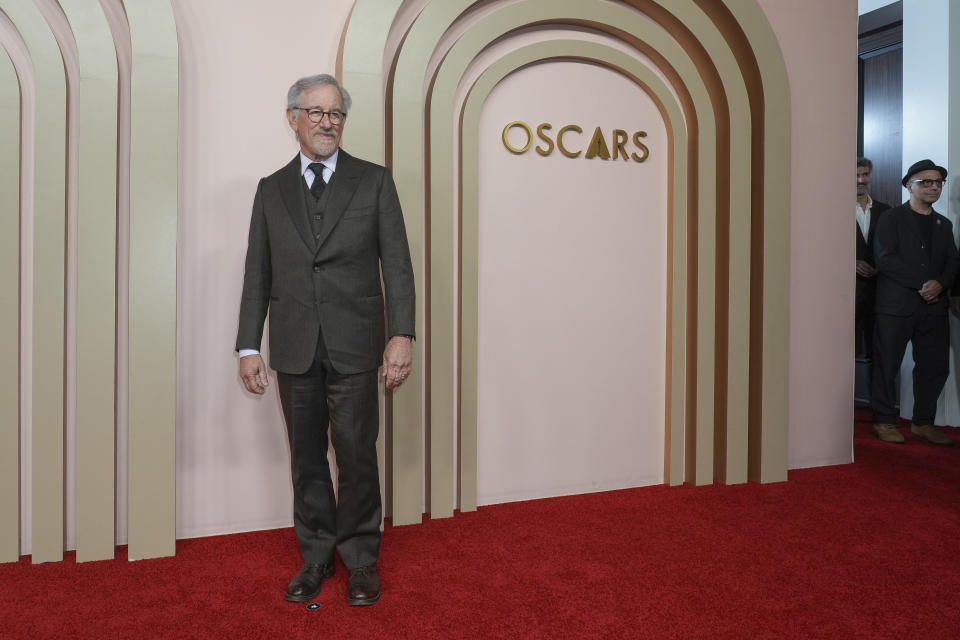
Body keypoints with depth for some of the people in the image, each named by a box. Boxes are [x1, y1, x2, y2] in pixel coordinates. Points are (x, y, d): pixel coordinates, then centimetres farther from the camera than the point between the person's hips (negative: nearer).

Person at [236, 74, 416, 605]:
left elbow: (396, 264, -2)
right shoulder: (271, 189, 11)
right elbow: (257, 274, 9)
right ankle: (317, 555, 27)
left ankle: (360, 558, 21)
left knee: (357, 455, 4)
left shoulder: (374, 181, 4)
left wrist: (401, 335, -12)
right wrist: (248, 347, 3)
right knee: (307, 457, 11)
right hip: (294, 348, 3)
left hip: (354, 346, -2)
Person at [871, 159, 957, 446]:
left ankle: (923, 422, 18)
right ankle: (884, 422, 10)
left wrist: (940, 284, -9)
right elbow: (886, 259, -11)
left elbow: (952, 263, 13)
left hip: (934, 306, 6)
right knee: (887, 365, -1)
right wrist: (923, 283, -15)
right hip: (896, 305, -5)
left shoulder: (944, 224, 19)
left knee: (935, 366, 5)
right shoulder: (892, 218, 0)